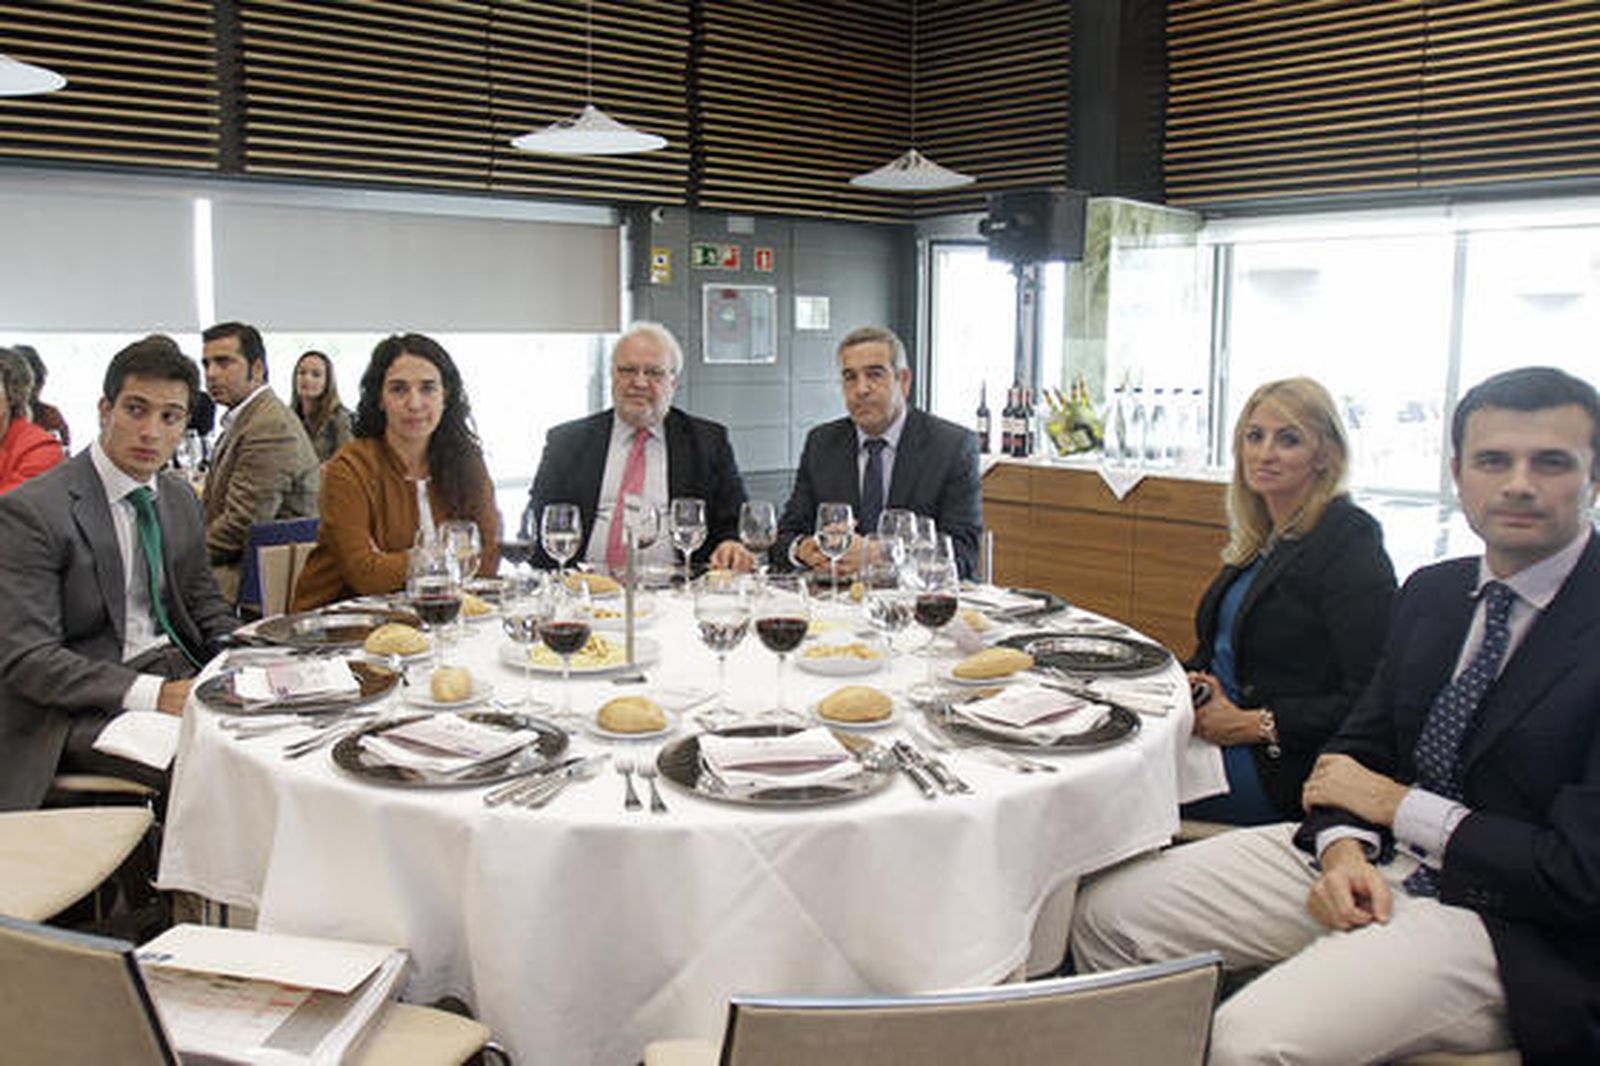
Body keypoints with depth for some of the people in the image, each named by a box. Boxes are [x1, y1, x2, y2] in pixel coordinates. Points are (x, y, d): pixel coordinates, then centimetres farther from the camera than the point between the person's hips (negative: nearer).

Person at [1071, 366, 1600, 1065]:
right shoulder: (1432, 592, 7)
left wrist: (1401, 806, -10)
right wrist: (1343, 850, -9)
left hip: (1507, 918, -6)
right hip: (1381, 855, 7)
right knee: (1109, 914, -3)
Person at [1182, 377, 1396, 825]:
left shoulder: (1350, 543, -12)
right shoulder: (1261, 538, 14)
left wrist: (1255, 725, -17)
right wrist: (1191, 679, 0)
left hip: (1282, 769, -8)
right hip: (1218, 729, 8)